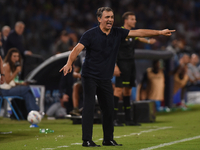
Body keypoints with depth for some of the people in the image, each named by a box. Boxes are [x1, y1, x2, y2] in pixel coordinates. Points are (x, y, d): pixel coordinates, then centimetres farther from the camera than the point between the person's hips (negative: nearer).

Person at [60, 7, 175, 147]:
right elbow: (78, 48, -19)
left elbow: (138, 32, 6)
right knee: (89, 107, -10)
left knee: (109, 109, 8)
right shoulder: (90, 34, -10)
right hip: (90, 76, -5)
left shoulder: (118, 33, 4)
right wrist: (69, 63, -36)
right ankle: (87, 140, -9)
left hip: (106, 79, 5)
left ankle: (108, 139, 20)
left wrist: (160, 32, 4)